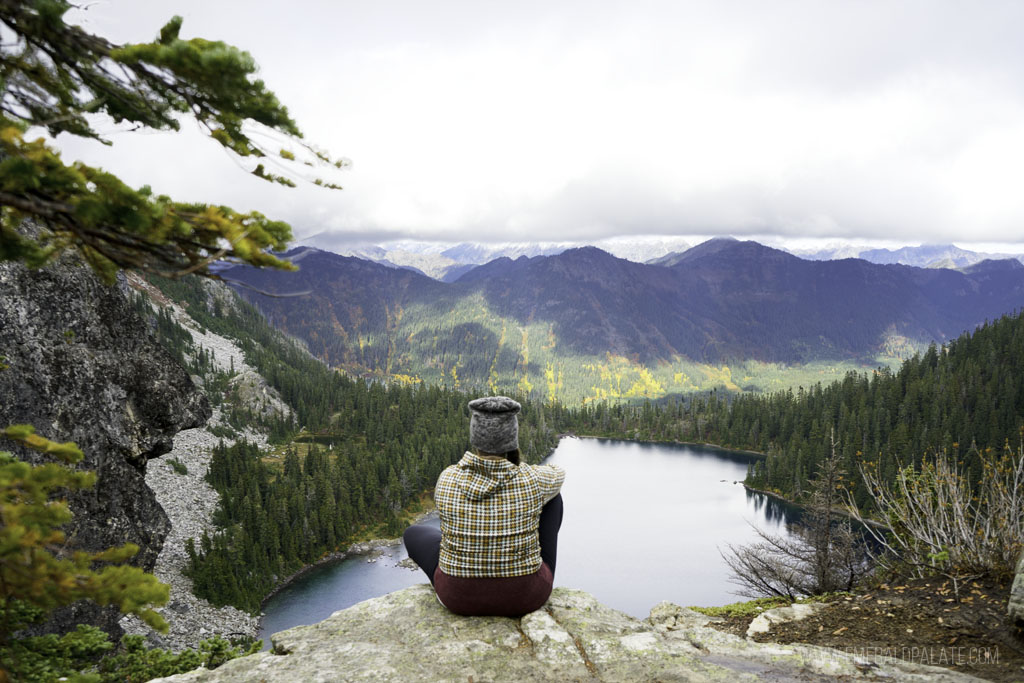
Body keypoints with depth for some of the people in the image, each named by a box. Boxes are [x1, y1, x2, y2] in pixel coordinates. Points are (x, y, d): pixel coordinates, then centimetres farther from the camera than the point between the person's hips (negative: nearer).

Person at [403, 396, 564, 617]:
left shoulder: (447, 479, -16)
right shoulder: (532, 480, -18)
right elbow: (557, 474, 7)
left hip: (461, 595, 1)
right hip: (525, 595, 0)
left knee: (413, 534, 29)